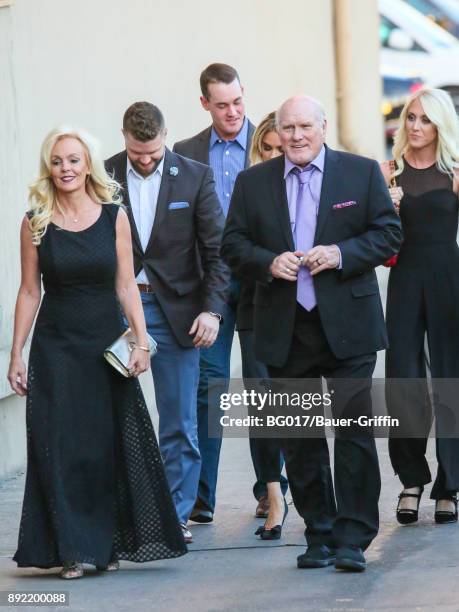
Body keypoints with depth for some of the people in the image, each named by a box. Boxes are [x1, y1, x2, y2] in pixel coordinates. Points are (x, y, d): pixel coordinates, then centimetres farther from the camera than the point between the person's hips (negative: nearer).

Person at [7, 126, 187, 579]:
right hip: (56, 348, 0)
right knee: (60, 447, -2)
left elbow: (125, 286, 1)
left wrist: (141, 342, -8)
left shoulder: (114, 216, 1)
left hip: (107, 344, 1)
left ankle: (109, 543, 17)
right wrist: (16, 355, 0)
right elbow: (29, 292, 2)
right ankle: (71, 549, 5)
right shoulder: (36, 223, 0)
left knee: (111, 445, 4)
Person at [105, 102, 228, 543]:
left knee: (179, 422, 3)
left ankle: (177, 514, 12)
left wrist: (212, 309, -9)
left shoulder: (194, 177, 0)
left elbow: (216, 249, 1)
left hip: (175, 309, 0)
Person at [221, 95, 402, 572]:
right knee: (299, 438, 7)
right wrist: (269, 262, -12)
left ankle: (352, 540, -1)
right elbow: (233, 245, 7)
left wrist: (341, 254, -14)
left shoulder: (362, 173, 4)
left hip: (347, 325, -2)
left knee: (354, 429, -6)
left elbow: (389, 233, 1)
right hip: (285, 331, 2)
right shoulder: (252, 182, 8)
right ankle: (319, 536, 16)